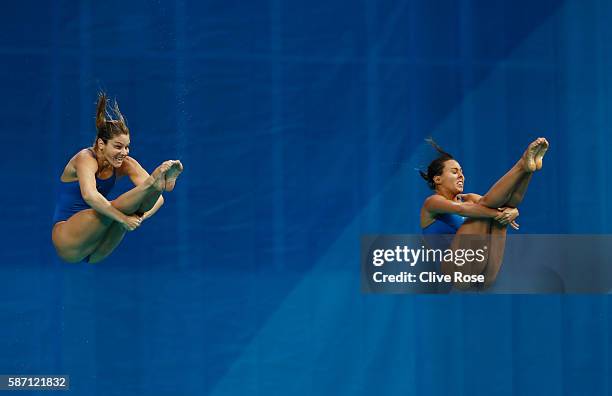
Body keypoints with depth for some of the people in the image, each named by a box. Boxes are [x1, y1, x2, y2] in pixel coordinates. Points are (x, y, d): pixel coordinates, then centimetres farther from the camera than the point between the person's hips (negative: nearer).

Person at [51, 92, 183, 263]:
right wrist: (123, 219, -38)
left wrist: (141, 215, -28)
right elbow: (89, 195, -37)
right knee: (114, 208, -35)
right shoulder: (85, 158, -15)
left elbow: (159, 199, -9)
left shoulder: (125, 164, 1)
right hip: (68, 242, -5)